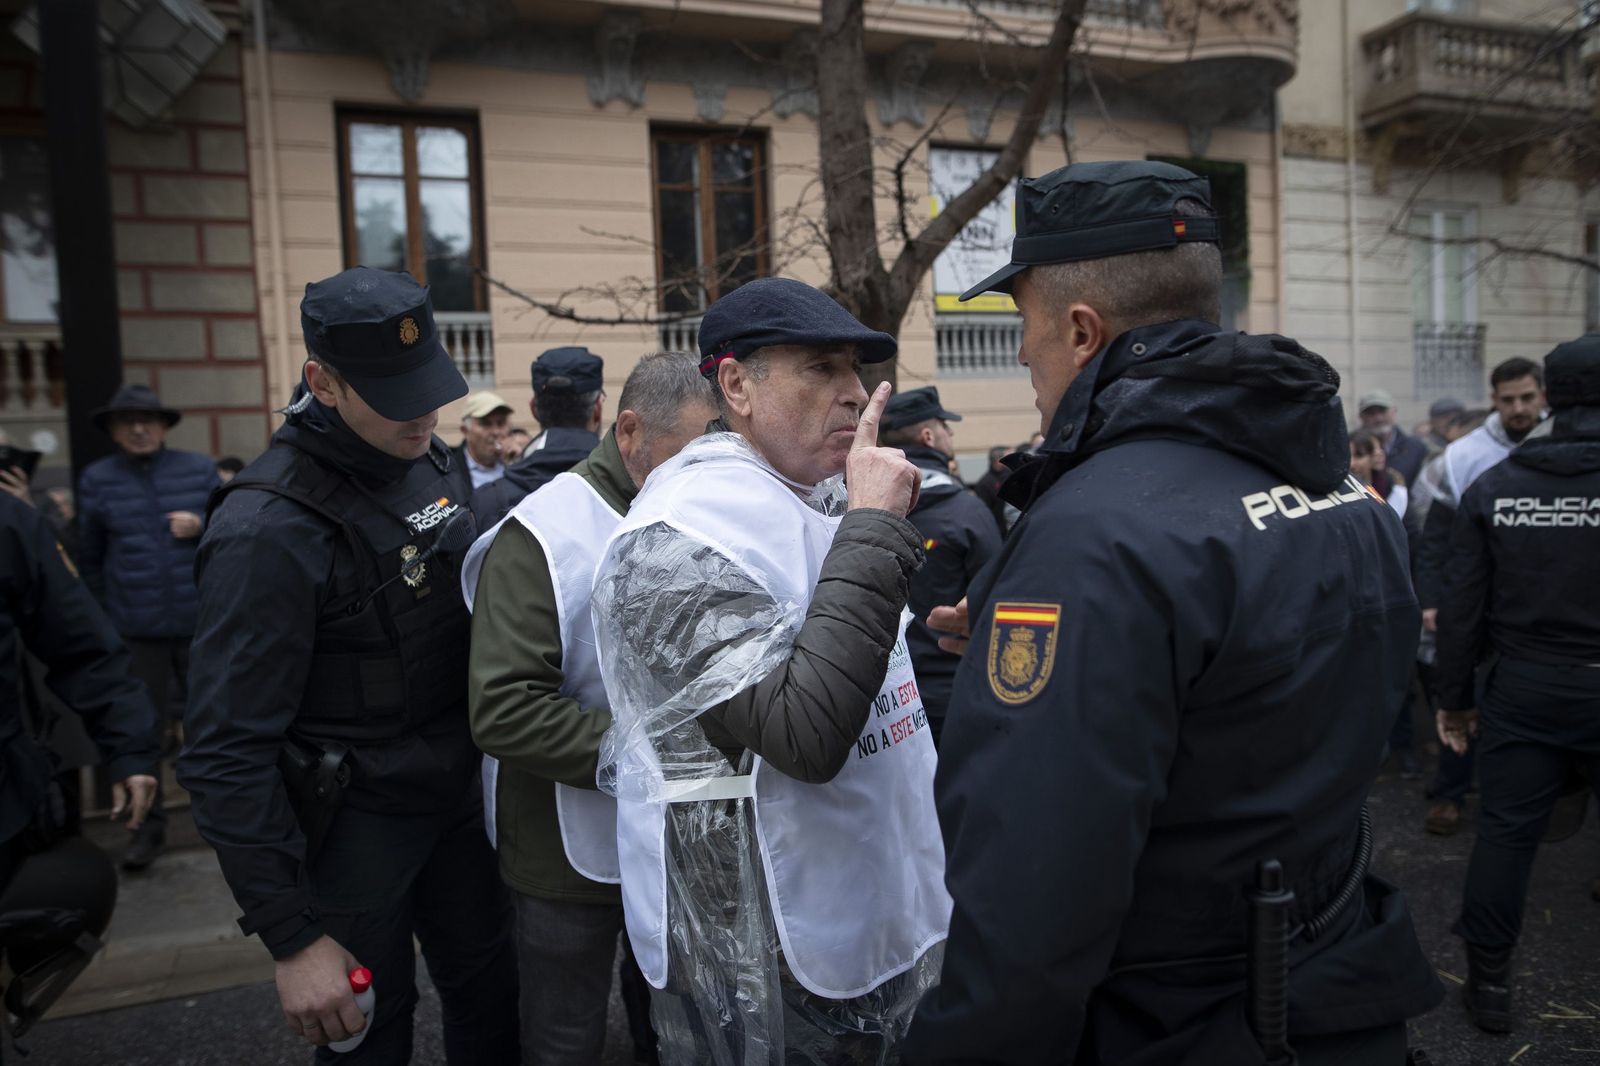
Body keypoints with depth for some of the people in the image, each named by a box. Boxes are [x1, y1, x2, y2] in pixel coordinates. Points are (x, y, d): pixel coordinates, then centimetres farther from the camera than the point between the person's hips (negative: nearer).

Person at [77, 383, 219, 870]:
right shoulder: (97, 478, 3)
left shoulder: (199, 468, 3)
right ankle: (149, 825, 18)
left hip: (201, 621, 0)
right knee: (144, 728, 6)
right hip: (136, 628, 0)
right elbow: (90, 556, 9)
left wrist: (203, 525, -14)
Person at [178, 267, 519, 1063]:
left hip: (457, 796, 6)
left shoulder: (428, 463, -1)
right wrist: (292, 937, -19)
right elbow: (226, 754, -21)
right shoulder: (269, 529, -23)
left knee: (491, 999, 19)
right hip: (353, 826, -6)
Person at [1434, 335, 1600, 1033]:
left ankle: (1489, 983, 20)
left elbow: (1460, 605, -2)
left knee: (1506, 835, 9)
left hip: (1523, 690, 1)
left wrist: (1454, 698, 7)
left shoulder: (1494, 487, -4)